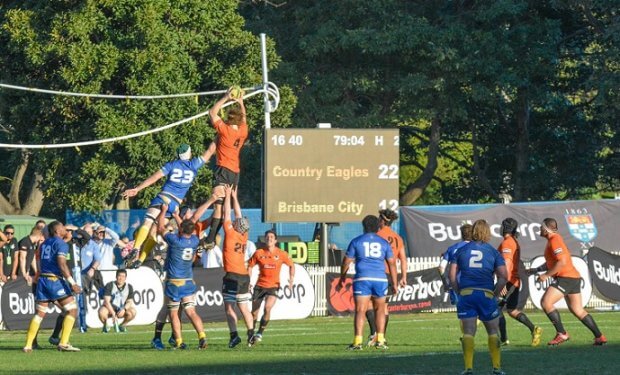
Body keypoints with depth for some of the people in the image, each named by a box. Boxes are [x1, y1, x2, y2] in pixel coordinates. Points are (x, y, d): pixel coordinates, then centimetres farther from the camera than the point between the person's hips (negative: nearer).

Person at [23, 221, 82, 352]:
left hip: (43, 279, 7)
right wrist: (72, 283, -19)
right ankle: (63, 343, -10)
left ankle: (28, 345, 8)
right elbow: (62, 264, -17)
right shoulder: (61, 243, -7)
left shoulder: (45, 243, 16)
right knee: (72, 309, -1)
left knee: (40, 313, 13)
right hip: (55, 280, -7)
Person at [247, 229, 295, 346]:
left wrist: (291, 278, -3)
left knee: (267, 308, -24)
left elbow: (291, 265, 12)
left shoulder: (281, 254, -1)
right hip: (260, 285, 2)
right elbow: (250, 266, 9)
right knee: (254, 312, 3)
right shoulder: (259, 253, -1)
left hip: (273, 286, -2)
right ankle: (251, 337, 23)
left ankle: (260, 333, -10)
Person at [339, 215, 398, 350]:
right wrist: (394, 284, 11)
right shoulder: (384, 243, 10)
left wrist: (342, 278, 20)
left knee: (360, 310, -6)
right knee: (380, 310, 15)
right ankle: (380, 340, 9)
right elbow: (392, 263, 7)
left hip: (362, 279, -2)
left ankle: (358, 342, -15)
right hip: (380, 278, 2)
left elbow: (346, 261, 7)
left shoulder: (356, 241, 5)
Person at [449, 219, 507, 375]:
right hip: (486, 294, -1)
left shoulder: (461, 251, 10)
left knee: (468, 332, 2)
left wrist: (459, 292, 12)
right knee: (493, 332, 12)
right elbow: (503, 277, -2)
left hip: (466, 294, 1)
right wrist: (495, 294, 8)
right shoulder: (493, 252, 6)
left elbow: (452, 276, 4)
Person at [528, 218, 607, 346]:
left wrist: (546, 275, -18)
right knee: (578, 310, 14)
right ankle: (599, 337, 14)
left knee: (546, 302, -13)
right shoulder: (553, 240, 19)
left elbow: (562, 262, -23)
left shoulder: (555, 240, -12)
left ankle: (561, 334, -13)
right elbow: (552, 263, 29)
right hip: (573, 278, 10)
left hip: (566, 277, -10)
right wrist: (536, 270, 19)